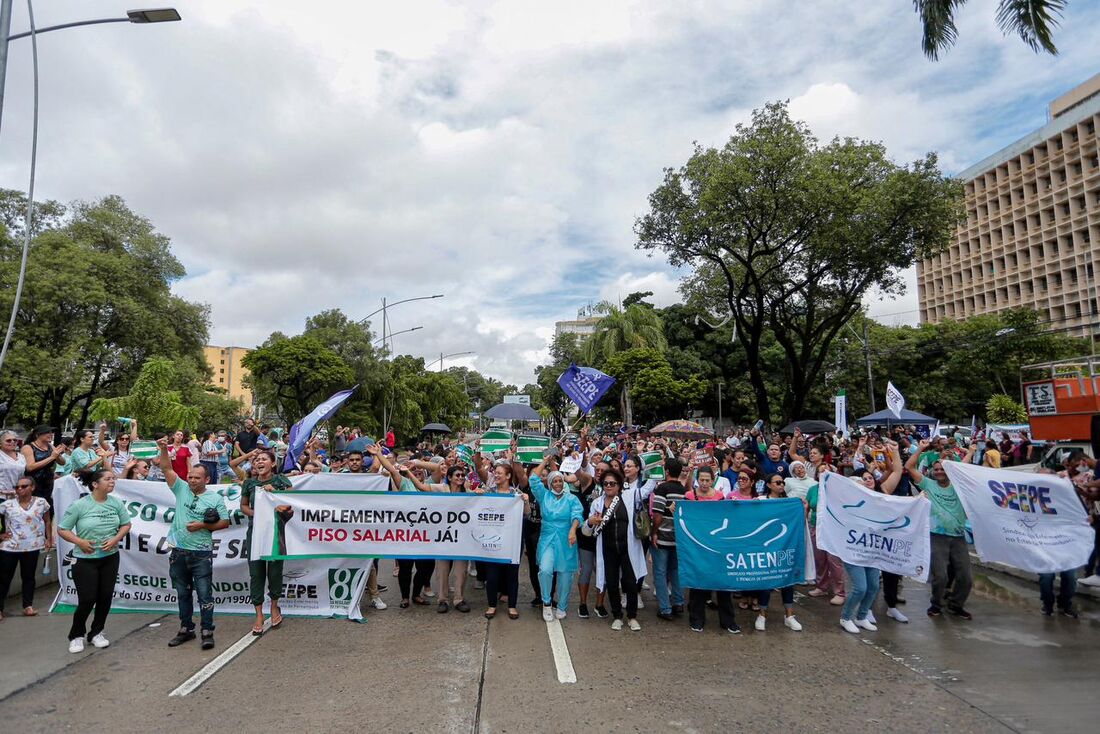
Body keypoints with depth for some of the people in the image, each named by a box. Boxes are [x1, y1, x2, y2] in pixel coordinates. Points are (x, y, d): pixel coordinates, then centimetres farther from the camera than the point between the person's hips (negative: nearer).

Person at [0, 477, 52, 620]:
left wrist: (49, 539, 2)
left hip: (31, 547, 0)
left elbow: (47, 522, 7)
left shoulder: (41, 503, -2)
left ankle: (28, 605, 19)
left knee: (28, 576, 11)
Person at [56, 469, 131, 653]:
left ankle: (96, 633, 27)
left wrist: (116, 539, -9)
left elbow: (126, 524, 8)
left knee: (105, 596, 8)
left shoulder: (116, 503, -2)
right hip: (85, 560, -4)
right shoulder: (79, 505, -13)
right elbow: (62, 529, -7)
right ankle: (76, 636, 22)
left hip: (110, 558, 4)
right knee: (87, 599, -3)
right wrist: (80, 542, -19)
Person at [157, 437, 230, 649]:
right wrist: (164, 449, -15)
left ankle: (207, 632, 7)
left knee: (204, 594, -1)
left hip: (201, 554, -3)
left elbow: (225, 522, -2)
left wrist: (203, 525, -14)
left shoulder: (215, 498, -2)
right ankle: (186, 629, 28)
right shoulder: (181, 489, 4)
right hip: (178, 552, 4)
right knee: (182, 594, 15)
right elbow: (168, 469, -2)